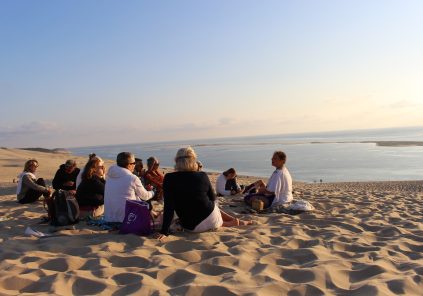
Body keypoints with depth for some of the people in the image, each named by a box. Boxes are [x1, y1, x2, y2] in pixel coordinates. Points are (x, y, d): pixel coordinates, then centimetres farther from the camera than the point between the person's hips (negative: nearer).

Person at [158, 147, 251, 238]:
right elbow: (213, 198, 7)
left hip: (192, 227, -1)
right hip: (211, 218, 1)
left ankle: (234, 221, 21)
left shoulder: (169, 179, -12)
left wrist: (164, 231, -13)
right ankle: (234, 221, 40)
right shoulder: (202, 176, -6)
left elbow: (168, 207, -16)